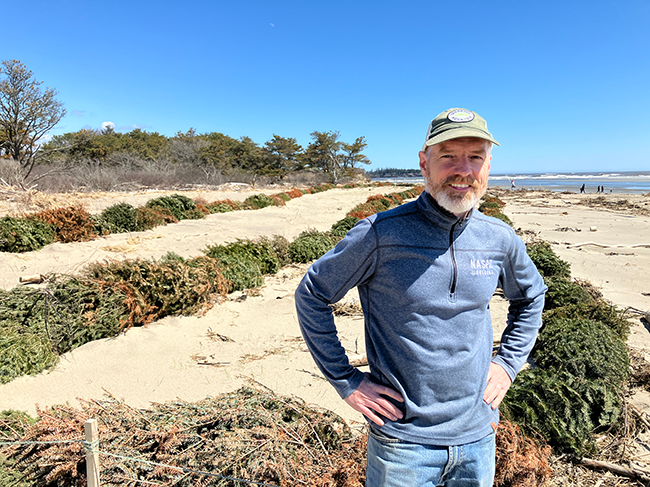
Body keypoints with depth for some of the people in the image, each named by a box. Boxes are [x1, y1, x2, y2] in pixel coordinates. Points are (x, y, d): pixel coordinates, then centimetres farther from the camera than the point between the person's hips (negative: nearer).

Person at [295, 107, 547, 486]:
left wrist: (508, 363, 7)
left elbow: (531, 297, 17)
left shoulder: (501, 239, -4)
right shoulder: (380, 234, -18)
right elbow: (311, 295, -8)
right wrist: (346, 380, -9)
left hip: (478, 437, 4)